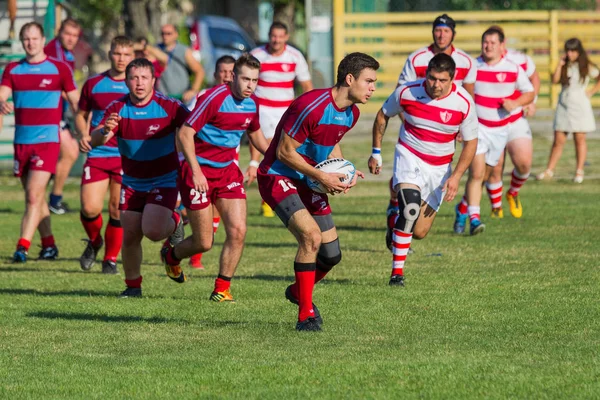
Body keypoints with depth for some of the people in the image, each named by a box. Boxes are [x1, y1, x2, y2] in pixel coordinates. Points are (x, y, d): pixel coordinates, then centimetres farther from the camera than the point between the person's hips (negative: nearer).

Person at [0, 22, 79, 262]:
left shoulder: (59, 69, -1)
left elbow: (75, 102, 2)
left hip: (47, 140, -5)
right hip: (22, 141, 5)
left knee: (34, 195, -15)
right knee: (34, 197, 12)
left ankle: (22, 247, -20)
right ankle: (49, 245, 24)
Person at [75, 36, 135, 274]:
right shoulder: (94, 84, 6)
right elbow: (81, 115, 17)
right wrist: (83, 134, -3)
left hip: (127, 156, -1)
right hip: (97, 154, 1)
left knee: (118, 210, -2)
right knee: (90, 208, -11)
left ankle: (111, 258, 14)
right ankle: (94, 241, 20)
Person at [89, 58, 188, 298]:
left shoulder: (169, 107, -16)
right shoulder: (117, 109, -9)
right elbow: (94, 141, -17)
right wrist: (105, 131, -40)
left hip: (164, 181, -3)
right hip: (132, 183, 3)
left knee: (153, 231, -20)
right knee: (130, 236, -1)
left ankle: (175, 224, 15)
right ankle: (133, 285, 18)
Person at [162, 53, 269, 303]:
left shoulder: (252, 104, 3)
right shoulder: (214, 98, -20)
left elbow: (256, 135, 22)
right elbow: (185, 133, -19)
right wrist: (196, 171, -25)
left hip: (227, 170, 6)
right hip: (199, 172, -6)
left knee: (238, 230, -10)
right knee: (204, 243, -2)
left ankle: (222, 289, 4)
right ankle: (170, 256, 31)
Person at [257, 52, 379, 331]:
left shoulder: (351, 113, 2)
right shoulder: (312, 106, -26)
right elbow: (284, 152, -22)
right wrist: (322, 177, -22)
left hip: (309, 181, 8)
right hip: (278, 178, -8)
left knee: (331, 255, 5)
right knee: (311, 235, -27)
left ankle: (298, 290, 36)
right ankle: (306, 314, -18)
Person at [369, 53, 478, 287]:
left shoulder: (464, 103, -15)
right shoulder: (407, 92, -15)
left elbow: (470, 142, -4)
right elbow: (383, 115, 5)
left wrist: (456, 176, -14)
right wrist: (376, 152, 8)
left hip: (440, 167, 2)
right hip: (409, 156, -2)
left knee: (419, 232, 0)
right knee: (411, 207, -30)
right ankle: (397, 271, -20)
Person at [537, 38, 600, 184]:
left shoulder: (587, 67, 0)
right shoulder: (565, 66, 7)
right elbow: (555, 80, -5)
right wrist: (560, 65, -8)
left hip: (580, 105, -3)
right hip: (563, 105, 3)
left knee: (579, 139, 0)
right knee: (558, 140, 1)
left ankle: (579, 171, 6)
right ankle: (549, 170, 4)